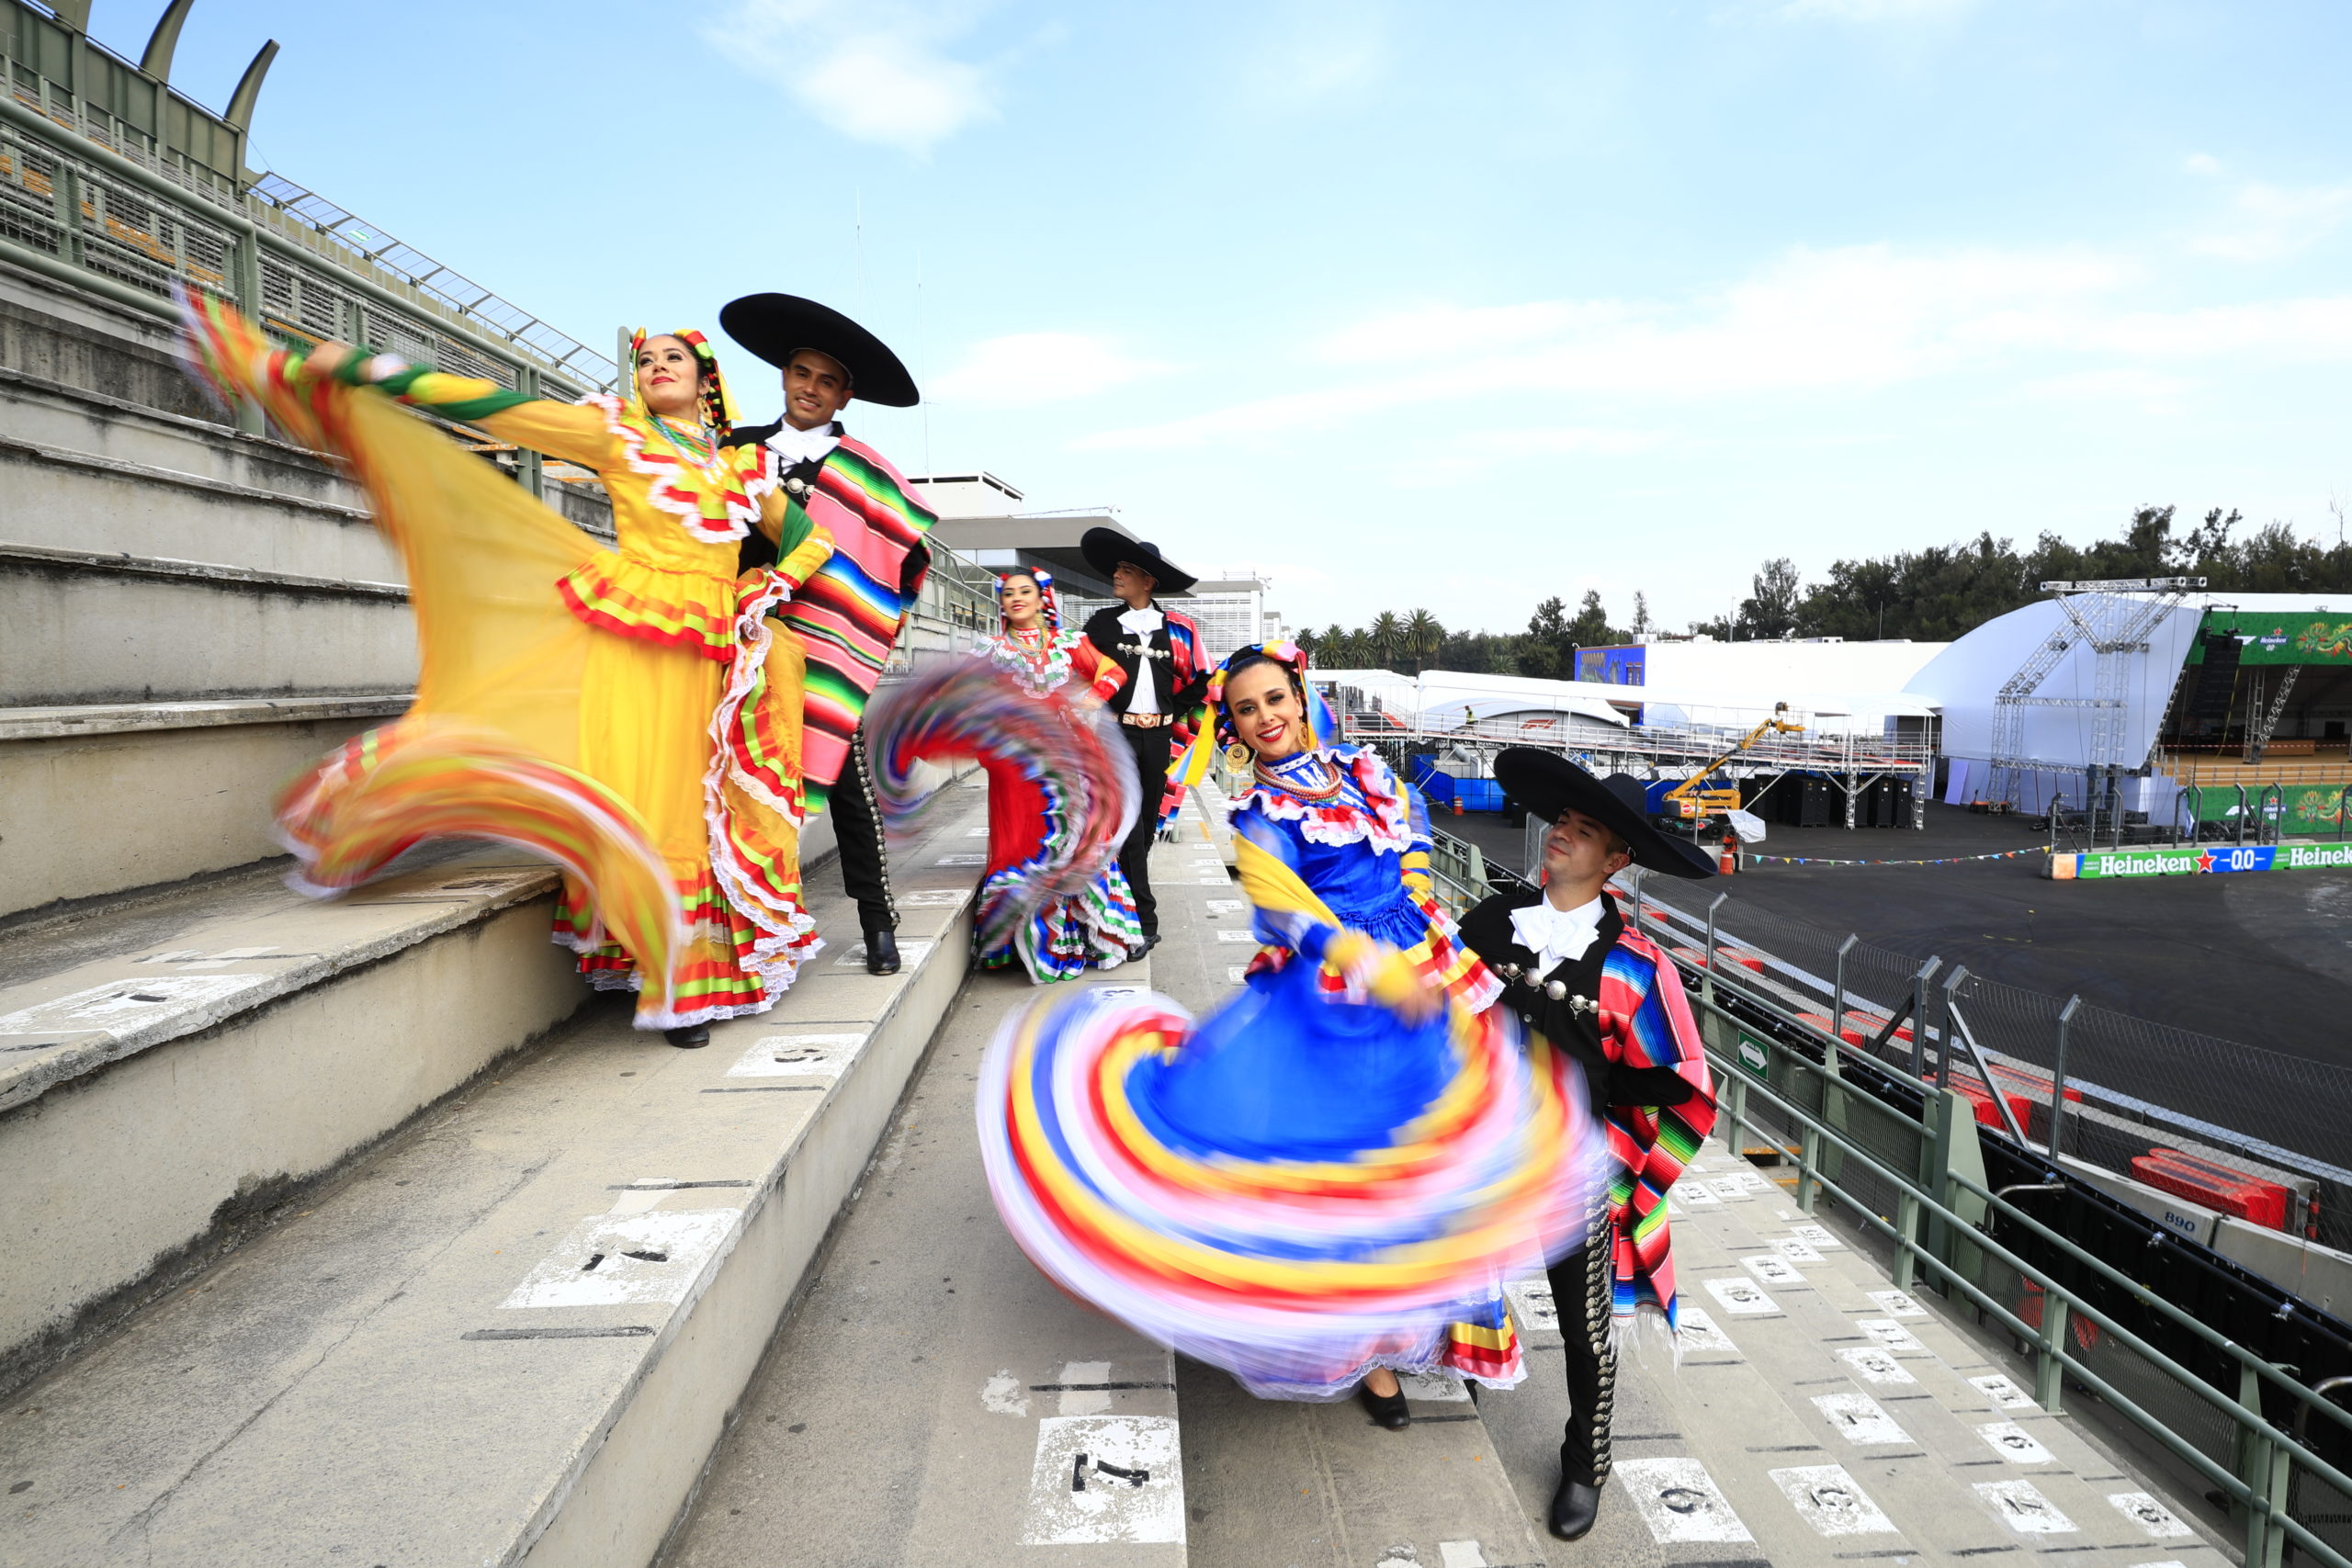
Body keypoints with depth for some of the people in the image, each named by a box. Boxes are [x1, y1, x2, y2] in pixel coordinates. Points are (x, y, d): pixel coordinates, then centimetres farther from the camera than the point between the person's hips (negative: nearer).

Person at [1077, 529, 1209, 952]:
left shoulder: (1176, 627, 5)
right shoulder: (1101, 624, 4)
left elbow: (1198, 679, 13)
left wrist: (1171, 713, 7)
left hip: (1157, 735, 2)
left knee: (1147, 824, 8)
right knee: (1127, 827, -9)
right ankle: (1144, 920, -7)